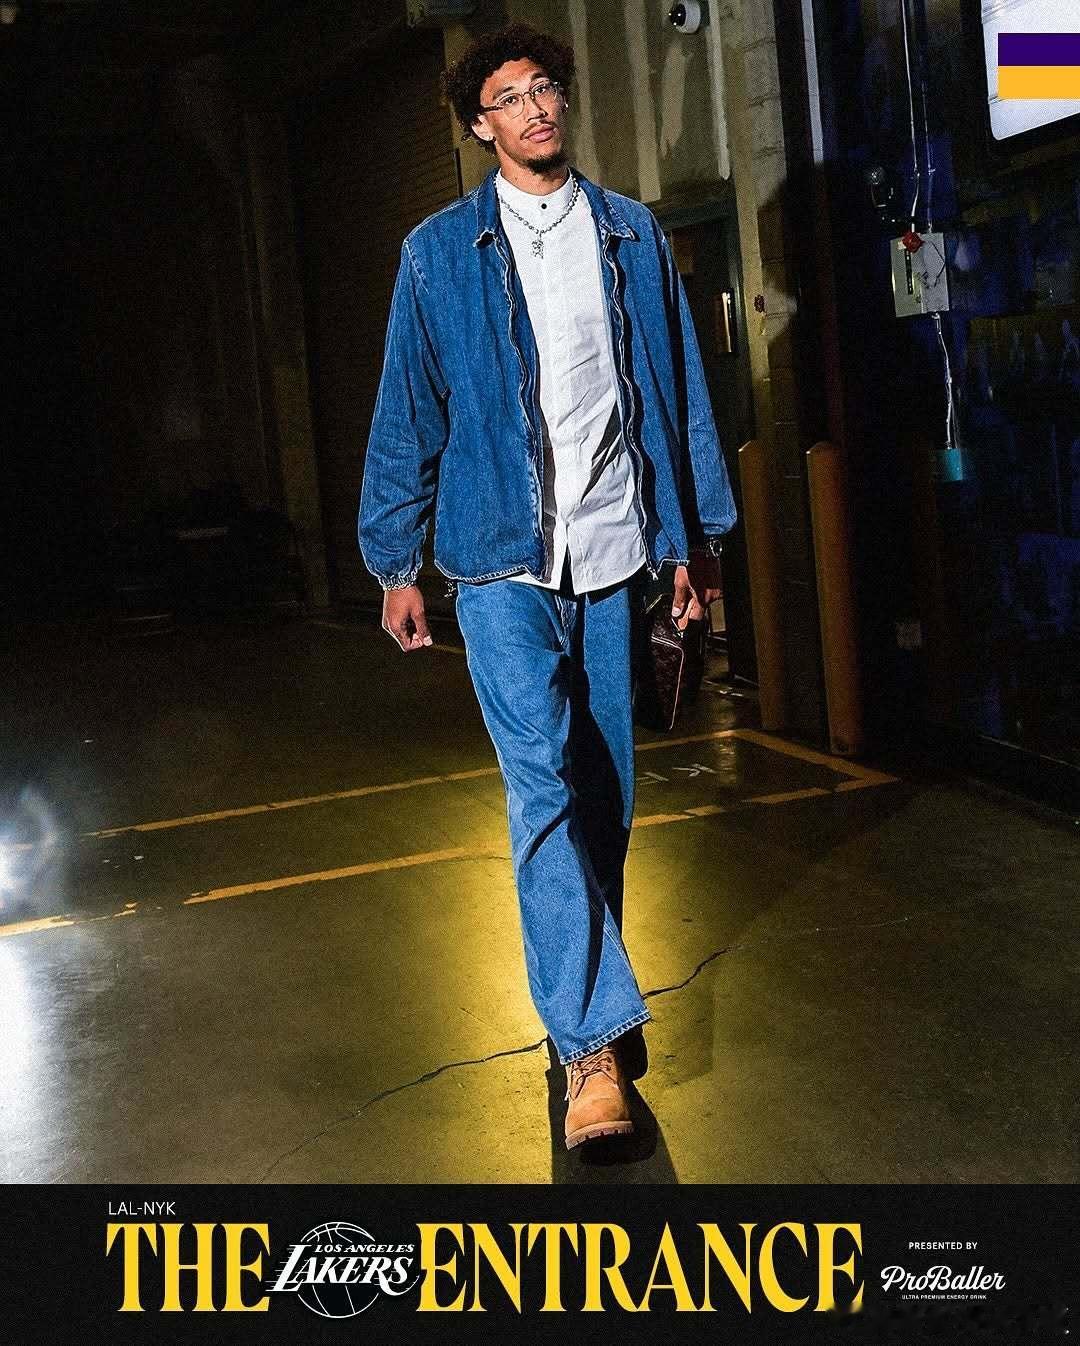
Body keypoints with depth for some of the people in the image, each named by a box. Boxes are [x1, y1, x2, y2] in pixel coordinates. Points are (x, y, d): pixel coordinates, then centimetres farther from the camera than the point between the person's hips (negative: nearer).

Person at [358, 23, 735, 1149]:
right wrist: (397, 561, 4)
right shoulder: (441, 252, 4)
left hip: (615, 550, 3)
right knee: (543, 783, -14)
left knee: (605, 787, 9)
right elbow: (409, 412, 5)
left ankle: (583, 998, 25)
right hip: (502, 560, -3)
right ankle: (593, 1037, -12)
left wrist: (697, 531, 11)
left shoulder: (630, 235, 11)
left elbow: (678, 388, 13)